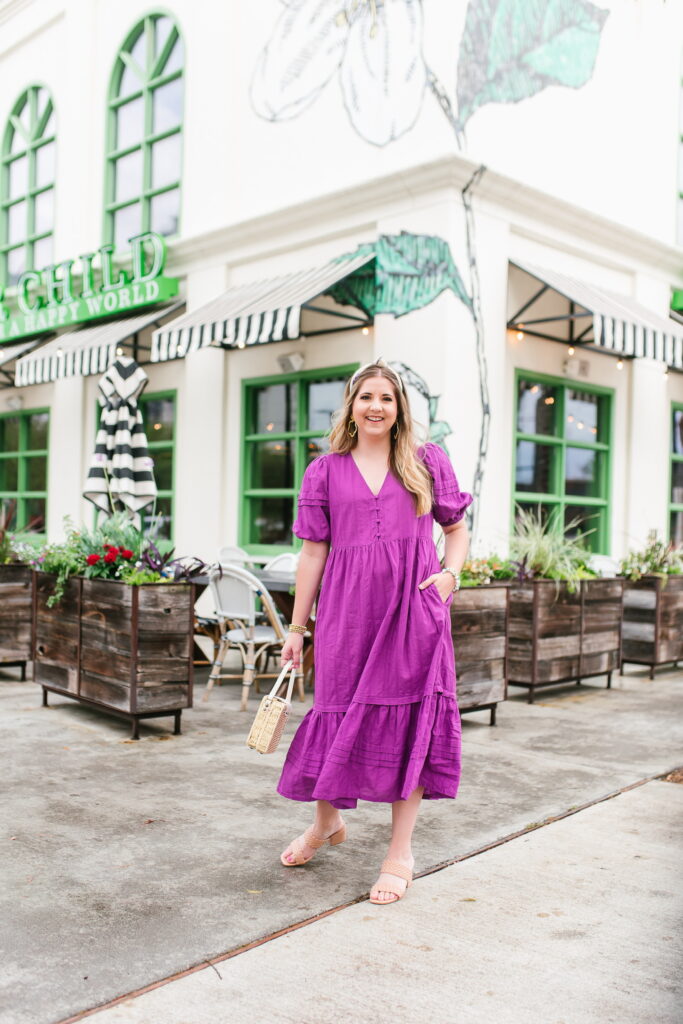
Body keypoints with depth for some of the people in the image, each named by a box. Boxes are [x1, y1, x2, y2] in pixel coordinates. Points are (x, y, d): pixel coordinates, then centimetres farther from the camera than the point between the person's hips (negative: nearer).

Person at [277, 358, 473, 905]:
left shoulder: (429, 461, 9)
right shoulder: (326, 470, 9)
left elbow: (457, 529, 16)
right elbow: (313, 552, 8)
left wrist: (451, 573, -5)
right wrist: (296, 628, 8)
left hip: (413, 609, 0)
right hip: (347, 610, 1)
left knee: (408, 718, 1)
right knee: (340, 711, 8)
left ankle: (401, 851, 15)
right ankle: (327, 821, 35)